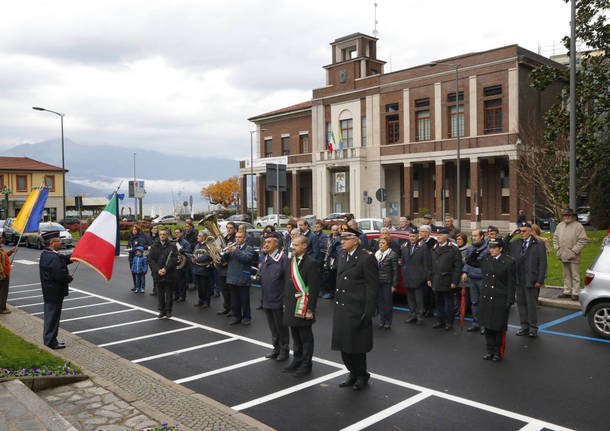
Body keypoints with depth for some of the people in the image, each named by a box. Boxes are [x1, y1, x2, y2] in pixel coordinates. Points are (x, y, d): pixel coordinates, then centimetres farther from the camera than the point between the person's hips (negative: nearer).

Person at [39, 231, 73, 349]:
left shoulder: (45, 254, 8)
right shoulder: (53, 257, -25)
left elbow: (65, 258, 12)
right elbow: (60, 275, -28)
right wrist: (70, 278, -9)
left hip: (47, 292, 10)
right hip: (55, 293, -10)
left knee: (49, 315, 19)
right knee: (53, 316, 1)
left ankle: (48, 339, 31)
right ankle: (51, 341, 12)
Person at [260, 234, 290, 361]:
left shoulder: (283, 258, -14)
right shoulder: (265, 259, 10)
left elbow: (287, 280, -15)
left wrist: (286, 301, -16)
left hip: (278, 301, -7)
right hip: (267, 300, 7)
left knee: (281, 327, 7)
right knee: (272, 327, 18)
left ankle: (284, 350, 23)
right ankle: (276, 348, 33)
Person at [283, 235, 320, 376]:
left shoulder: (311, 263, -14)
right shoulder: (291, 261, 11)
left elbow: (314, 289, -16)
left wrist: (310, 310, -18)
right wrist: (286, 303, 15)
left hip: (303, 307, -8)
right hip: (291, 306, 8)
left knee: (305, 337, 4)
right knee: (295, 336, 18)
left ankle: (306, 364, 16)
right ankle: (297, 360, 31)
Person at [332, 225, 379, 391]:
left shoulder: (366, 258, -13)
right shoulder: (342, 256, 12)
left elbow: (372, 286, -14)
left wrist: (368, 312, -16)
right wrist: (337, 304, 14)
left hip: (357, 311, -7)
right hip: (341, 310, 7)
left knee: (356, 346, 4)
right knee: (344, 345, 13)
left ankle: (362, 376, 24)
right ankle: (353, 374, 31)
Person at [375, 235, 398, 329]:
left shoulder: (392, 254, -6)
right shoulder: (376, 253, 9)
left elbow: (395, 271, -7)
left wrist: (394, 285, -10)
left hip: (387, 282, -4)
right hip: (377, 282, 4)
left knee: (387, 302, 4)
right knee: (380, 302, 9)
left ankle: (388, 322, 16)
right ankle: (382, 321, 21)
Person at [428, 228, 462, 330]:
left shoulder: (453, 249, -5)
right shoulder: (434, 249, 14)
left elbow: (457, 267, -7)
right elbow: (431, 265, 17)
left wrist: (454, 281, -12)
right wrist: (430, 279, 11)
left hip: (447, 282, -5)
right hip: (436, 282, 5)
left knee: (449, 303, 3)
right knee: (439, 303, 13)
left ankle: (449, 322, 13)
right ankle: (441, 321, 24)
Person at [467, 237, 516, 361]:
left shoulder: (509, 262, -8)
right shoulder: (485, 259, 6)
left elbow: (511, 284, -7)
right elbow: (470, 262, 20)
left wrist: (510, 301, -11)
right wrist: (476, 252, 3)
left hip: (500, 300, -5)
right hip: (486, 298, 5)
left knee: (499, 327, 4)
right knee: (488, 326, 12)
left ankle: (499, 352, 19)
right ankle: (490, 351, 25)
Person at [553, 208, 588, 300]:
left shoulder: (578, 226, -5)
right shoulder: (560, 225, 14)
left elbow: (583, 240, -10)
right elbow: (555, 238, 19)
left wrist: (574, 251, -14)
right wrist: (557, 249, 8)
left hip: (573, 256, -5)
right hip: (563, 255, 6)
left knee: (575, 275, -2)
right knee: (566, 275, 13)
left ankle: (575, 293, 4)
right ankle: (567, 292, 20)